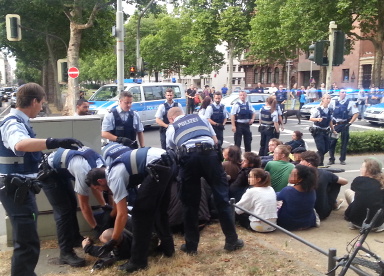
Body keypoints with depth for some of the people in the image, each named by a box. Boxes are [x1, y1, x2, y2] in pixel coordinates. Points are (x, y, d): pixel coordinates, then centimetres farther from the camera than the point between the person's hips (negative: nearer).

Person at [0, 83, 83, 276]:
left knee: (25, 240, 23)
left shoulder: (17, 121, 12)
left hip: (20, 188, 11)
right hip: (16, 189, -11)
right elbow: (20, 144, -44)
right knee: (28, 243, -11)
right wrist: (55, 142, -54)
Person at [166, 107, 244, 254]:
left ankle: (191, 245, 17)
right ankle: (232, 241, 14)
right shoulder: (200, 118, 28)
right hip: (209, 154, 1)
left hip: (188, 157, -1)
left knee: (190, 203, 10)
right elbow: (215, 140, 25)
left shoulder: (171, 128, 24)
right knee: (221, 197, 8)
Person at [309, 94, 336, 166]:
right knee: (321, 149, -11)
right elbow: (311, 118, -9)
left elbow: (330, 121, 16)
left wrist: (333, 131, 21)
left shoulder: (330, 110, 5)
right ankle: (320, 164, 4)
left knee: (326, 149, 8)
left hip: (325, 132, 6)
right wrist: (317, 119, -28)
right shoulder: (317, 109, -11)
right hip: (317, 131, -6)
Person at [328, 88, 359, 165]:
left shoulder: (350, 103, -1)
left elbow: (356, 113, 0)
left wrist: (350, 123, -6)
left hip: (345, 124, 0)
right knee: (332, 142, -3)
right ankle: (331, 159, 8)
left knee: (344, 143, 5)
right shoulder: (333, 102, 1)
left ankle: (342, 160, 16)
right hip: (335, 124, 0)